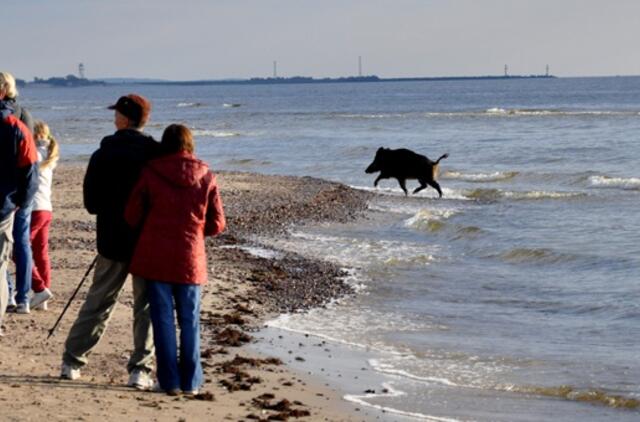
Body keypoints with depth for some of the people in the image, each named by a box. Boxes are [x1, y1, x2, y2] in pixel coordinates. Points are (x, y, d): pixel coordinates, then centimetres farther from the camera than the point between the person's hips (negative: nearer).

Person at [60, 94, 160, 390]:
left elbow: (91, 203, 2)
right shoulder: (156, 154, -8)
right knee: (146, 306, 6)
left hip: (112, 241, 2)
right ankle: (140, 369, 0)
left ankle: (72, 361, 15)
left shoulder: (103, 155, -2)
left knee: (97, 302, 13)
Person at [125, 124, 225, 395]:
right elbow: (217, 224, 2)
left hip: (155, 257, -1)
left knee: (163, 318, 5)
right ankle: (191, 381, 12)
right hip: (190, 259, 1)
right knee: (189, 320, 10)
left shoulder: (150, 173, -6)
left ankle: (169, 380, 5)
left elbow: (132, 216, -2)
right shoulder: (206, 177, -1)